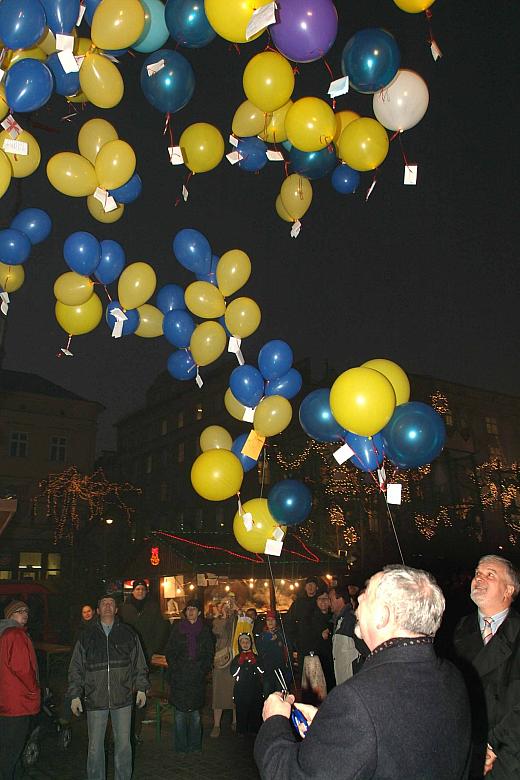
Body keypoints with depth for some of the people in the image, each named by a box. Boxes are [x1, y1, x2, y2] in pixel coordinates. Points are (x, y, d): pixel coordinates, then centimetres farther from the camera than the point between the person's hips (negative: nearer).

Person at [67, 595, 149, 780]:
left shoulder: (128, 633, 6)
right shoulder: (87, 636, 5)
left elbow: (139, 664, 9)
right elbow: (76, 668, 7)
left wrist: (141, 688, 5)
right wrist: (75, 695, 3)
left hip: (123, 697, 0)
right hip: (95, 699, 0)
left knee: (123, 743, 8)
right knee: (95, 746, 6)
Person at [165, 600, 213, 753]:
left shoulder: (204, 630, 6)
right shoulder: (177, 628, 5)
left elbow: (209, 653, 9)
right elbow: (169, 651, 4)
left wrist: (203, 669, -2)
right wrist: (174, 668, -6)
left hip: (197, 677, 1)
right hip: (179, 677, 0)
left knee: (195, 712, 4)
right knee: (179, 712, 0)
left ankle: (194, 745, 16)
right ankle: (181, 746, 11)